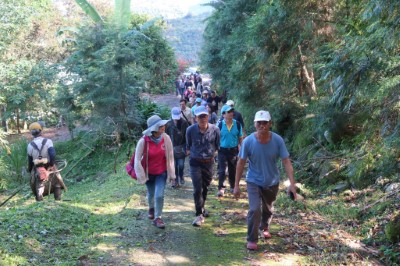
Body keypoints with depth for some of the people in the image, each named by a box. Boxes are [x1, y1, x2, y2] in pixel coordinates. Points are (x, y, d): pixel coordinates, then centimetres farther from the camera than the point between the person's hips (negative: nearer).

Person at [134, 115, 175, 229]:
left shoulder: (166, 138, -19)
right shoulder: (143, 141, -25)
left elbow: (170, 157, -8)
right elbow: (137, 160, -15)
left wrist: (171, 173, -3)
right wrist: (141, 176, -12)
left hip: (162, 172, 0)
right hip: (149, 173, 0)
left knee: (159, 195, -13)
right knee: (151, 194, 22)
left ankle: (157, 218, 9)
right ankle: (151, 208, 55)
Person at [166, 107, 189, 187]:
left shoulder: (184, 123, -8)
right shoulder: (169, 124, -6)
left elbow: (187, 135, -4)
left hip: (181, 146, -1)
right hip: (172, 147, 1)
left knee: (181, 164, -1)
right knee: (174, 165, 6)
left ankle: (181, 177, 27)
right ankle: (176, 181, 19)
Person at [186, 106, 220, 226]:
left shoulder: (215, 130, -11)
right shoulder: (191, 130, -12)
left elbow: (217, 146, 6)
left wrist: (211, 153, 6)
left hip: (209, 162, 2)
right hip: (195, 162, -2)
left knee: (205, 188, 17)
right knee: (198, 189, -9)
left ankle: (201, 208, 39)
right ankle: (199, 214, -2)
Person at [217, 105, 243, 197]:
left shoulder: (237, 124, -4)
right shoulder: (220, 125, -9)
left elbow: (240, 138, 5)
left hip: (233, 150, 2)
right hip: (222, 150, -2)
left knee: (233, 170, 14)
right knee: (221, 170, -6)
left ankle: (233, 187, 31)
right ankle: (221, 189, -4)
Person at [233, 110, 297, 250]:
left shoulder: (278, 140, -20)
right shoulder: (248, 141, -21)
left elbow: (286, 162, -18)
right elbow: (241, 163, -12)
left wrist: (292, 184, -25)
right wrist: (236, 185, -11)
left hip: (272, 182, 2)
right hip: (254, 181, -2)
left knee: (268, 209, 21)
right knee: (255, 209, -16)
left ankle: (264, 228, 51)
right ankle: (252, 239, 1)